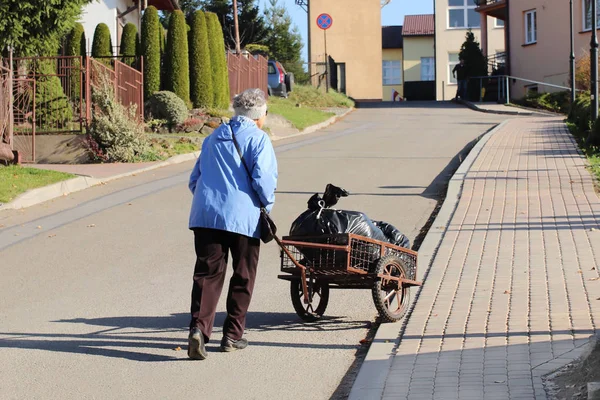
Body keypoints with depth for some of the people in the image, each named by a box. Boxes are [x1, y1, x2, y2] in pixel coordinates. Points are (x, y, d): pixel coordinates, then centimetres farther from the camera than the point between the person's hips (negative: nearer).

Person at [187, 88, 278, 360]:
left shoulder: (213, 138, 20)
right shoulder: (258, 139, 0)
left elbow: (194, 179, 22)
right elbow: (262, 177, -12)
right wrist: (268, 204, 2)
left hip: (205, 215, 5)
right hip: (242, 216, -4)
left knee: (207, 274, 1)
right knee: (243, 277, 10)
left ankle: (199, 327, -19)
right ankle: (232, 335, 13)